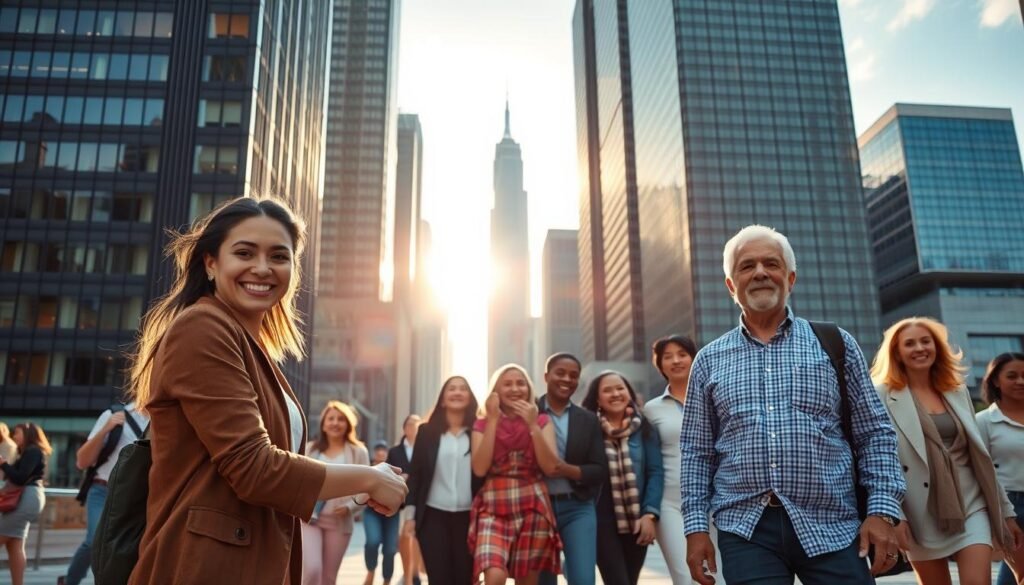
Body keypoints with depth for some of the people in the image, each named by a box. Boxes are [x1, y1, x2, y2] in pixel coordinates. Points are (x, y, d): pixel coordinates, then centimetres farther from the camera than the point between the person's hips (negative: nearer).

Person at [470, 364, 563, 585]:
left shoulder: (542, 422, 7)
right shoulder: (483, 425, 6)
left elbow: (551, 467, -5)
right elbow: (479, 469, -9)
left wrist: (532, 425, -12)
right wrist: (493, 420, -10)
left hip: (533, 507, 1)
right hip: (494, 508, -1)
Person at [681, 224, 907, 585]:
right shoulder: (709, 361, 8)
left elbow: (875, 434, 6)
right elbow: (696, 453, 8)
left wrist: (883, 511, -4)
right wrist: (696, 527, 2)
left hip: (831, 528, 0)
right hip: (745, 531, 0)